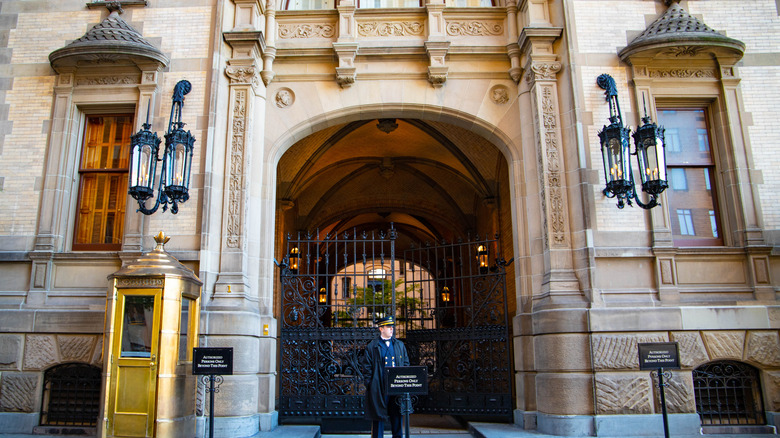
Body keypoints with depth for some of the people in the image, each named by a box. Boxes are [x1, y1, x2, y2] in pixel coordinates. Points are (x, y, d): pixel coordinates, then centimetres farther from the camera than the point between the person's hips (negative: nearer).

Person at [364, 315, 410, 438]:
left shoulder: (400, 345, 13)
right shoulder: (372, 347, 0)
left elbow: (406, 364, 15)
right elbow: (367, 369, -1)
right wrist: (369, 386, -8)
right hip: (379, 389, -4)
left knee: (397, 417, 9)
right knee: (378, 418, 3)